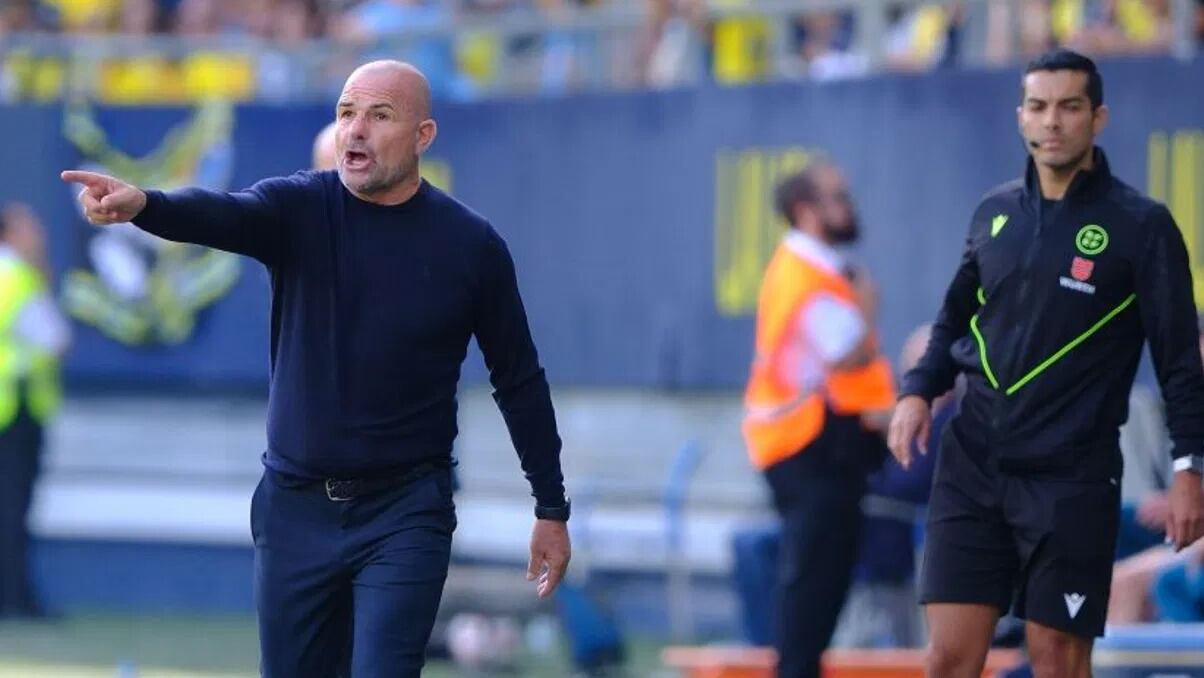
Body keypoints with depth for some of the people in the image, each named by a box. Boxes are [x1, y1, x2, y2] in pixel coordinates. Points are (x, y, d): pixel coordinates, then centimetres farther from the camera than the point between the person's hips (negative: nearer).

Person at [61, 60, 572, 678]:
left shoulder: (470, 244, -4)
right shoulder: (298, 210, -4)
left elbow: (519, 381, 4)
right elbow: (220, 215, -26)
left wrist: (551, 509, 7)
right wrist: (140, 205, -49)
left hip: (405, 512, -2)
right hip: (295, 505, 2)